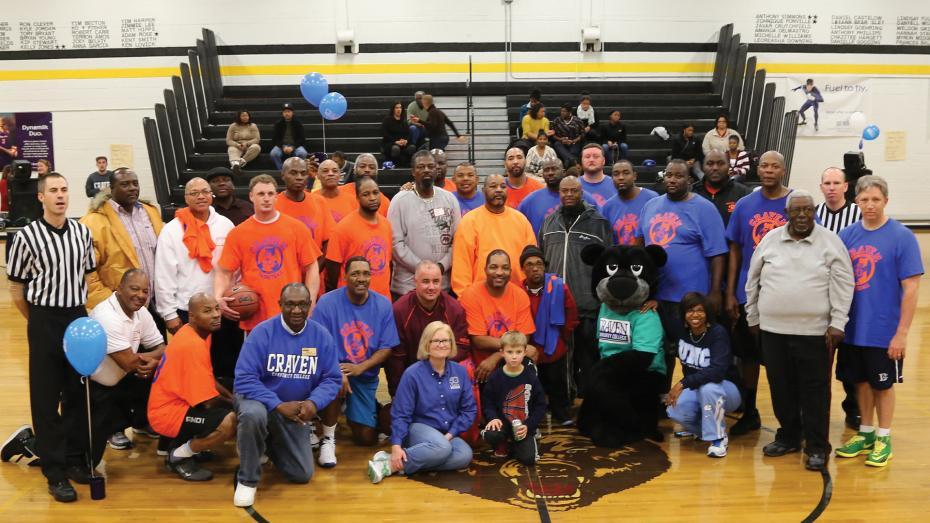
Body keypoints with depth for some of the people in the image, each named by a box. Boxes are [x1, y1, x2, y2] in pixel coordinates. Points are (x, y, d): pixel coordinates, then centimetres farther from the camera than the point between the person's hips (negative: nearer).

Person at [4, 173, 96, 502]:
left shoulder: (82, 232, 2)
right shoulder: (26, 237, -10)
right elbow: (16, 289, -1)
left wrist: (81, 311, 9)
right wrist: (37, 321, 5)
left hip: (78, 317, 4)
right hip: (44, 320, -4)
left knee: (78, 392, 12)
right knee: (46, 397, 4)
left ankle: (76, 458, 26)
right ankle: (55, 471, 13)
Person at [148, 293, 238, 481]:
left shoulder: (195, 333, 6)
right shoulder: (192, 345, -24)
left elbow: (208, 380, 17)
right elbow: (208, 401, -23)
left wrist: (233, 399, 4)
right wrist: (233, 403, -5)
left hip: (178, 403, 10)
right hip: (168, 412, -10)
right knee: (233, 421, -28)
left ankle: (183, 441, 12)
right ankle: (179, 455, -6)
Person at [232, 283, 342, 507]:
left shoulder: (321, 336, -7)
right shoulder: (262, 332, -17)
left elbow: (332, 379, -5)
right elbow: (245, 378, -21)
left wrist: (313, 402, -25)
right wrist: (279, 405, -29)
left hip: (296, 411, 4)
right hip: (261, 400, -3)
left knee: (303, 475, 1)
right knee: (253, 414, -40)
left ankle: (271, 444, 32)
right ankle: (247, 480, -16)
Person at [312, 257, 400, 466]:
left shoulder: (383, 304, -8)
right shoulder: (328, 302, -15)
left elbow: (386, 348, -6)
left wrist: (360, 368, -22)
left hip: (366, 375, 3)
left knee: (367, 439, 3)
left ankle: (351, 410, 39)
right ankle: (328, 438, -13)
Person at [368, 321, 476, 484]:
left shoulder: (460, 372, 2)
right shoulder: (413, 373, -9)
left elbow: (469, 409, 4)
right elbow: (400, 414, -10)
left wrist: (450, 434, -9)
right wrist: (396, 446, -21)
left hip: (448, 434, 5)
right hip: (419, 428, -5)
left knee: (465, 455, -29)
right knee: (442, 447, -37)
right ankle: (390, 462, -27)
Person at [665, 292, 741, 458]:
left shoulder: (718, 332, -22)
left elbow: (717, 371, -35)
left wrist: (683, 383, -34)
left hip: (724, 390, -4)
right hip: (694, 389, 4)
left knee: (708, 387, -38)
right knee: (675, 411, -26)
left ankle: (718, 437, -16)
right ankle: (700, 428, 10)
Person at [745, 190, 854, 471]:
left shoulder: (830, 242, -2)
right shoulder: (770, 240, 5)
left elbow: (843, 286, -4)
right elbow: (753, 281, 12)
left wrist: (837, 323, -10)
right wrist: (753, 317, 12)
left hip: (815, 331, -3)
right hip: (773, 329, 3)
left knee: (814, 390, 2)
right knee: (781, 388, 12)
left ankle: (817, 447, 13)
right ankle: (788, 436, 28)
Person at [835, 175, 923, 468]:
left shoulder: (902, 237, -11)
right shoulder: (847, 235, 1)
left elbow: (911, 288, -11)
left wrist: (902, 332, -14)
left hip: (884, 331, -4)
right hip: (852, 328, 4)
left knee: (883, 384, 10)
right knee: (861, 381, 16)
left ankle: (883, 438, 26)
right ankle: (865, 434, 32)